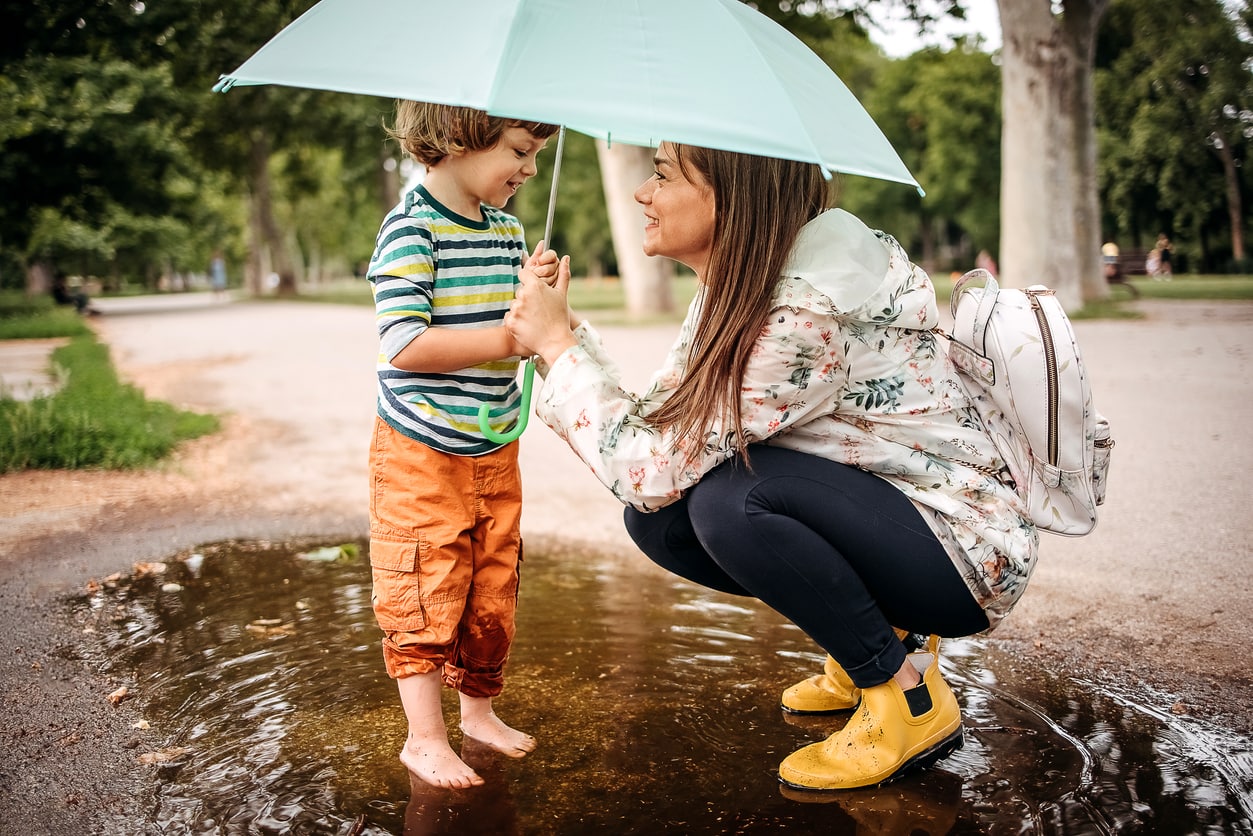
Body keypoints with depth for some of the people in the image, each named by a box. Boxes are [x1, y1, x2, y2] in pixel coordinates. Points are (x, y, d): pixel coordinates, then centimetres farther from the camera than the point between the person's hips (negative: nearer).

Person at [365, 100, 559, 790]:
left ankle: (478, 707, 33)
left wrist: (532, 294, -9)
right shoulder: (411, 228, -15)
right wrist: (508, 336, -23)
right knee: (425, 594, 1)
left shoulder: (508, 230, 8)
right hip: (420, 453, -7)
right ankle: (424, 737, 16)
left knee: (493, 585, 14)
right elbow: (405, 345, -24)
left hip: (494, 450, 7)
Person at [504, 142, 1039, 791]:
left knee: (730, 497, -30)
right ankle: (872, 634, 11)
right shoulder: (734, 287, 1)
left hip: (968, 556, -8)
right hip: (864, 515, 9)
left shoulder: (808, 308, -28)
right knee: (655, 517, -5)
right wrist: (563, 331, -8)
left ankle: (911, 699, -9)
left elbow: (652, 467, -26)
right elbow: (654, 427, 0)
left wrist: (556, 344, -16)